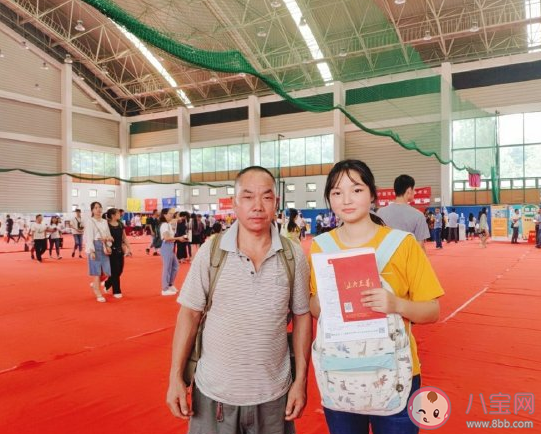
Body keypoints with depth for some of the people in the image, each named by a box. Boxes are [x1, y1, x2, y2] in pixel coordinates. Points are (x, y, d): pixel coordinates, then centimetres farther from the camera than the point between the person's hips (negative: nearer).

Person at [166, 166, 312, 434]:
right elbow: (189, 313, -3)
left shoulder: (294, 256, -6)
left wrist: (301, 381, -1)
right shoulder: (210, 251, -9)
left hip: (273, 396, 1)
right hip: (213, 392, 0)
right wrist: (176, 377, -4)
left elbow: (302, 317, 1)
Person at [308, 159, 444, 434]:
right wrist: (321, 300, -16)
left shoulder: (403, 243, -11)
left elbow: (432, 311, -7)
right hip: (338, 374, 2)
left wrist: (397, 305, -25)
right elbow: (312, 310, 5)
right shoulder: (319, 247, -3)